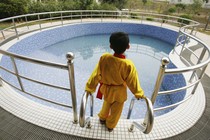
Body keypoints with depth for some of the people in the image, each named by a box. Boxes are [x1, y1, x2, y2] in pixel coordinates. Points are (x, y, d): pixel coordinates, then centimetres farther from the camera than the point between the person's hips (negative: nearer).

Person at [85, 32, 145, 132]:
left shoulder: (104, 58, -27)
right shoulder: (128, 65, -32)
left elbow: (96, 75, -19)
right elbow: (132, 81, -19)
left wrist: (89, 88, -6)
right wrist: (139, 94, -2)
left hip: (107, 89, 3)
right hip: (119, 92, -2)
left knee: (106, 104, 33)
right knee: (116, 110, 25)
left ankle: (102, 118, 58)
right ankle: (110, 126, 49)